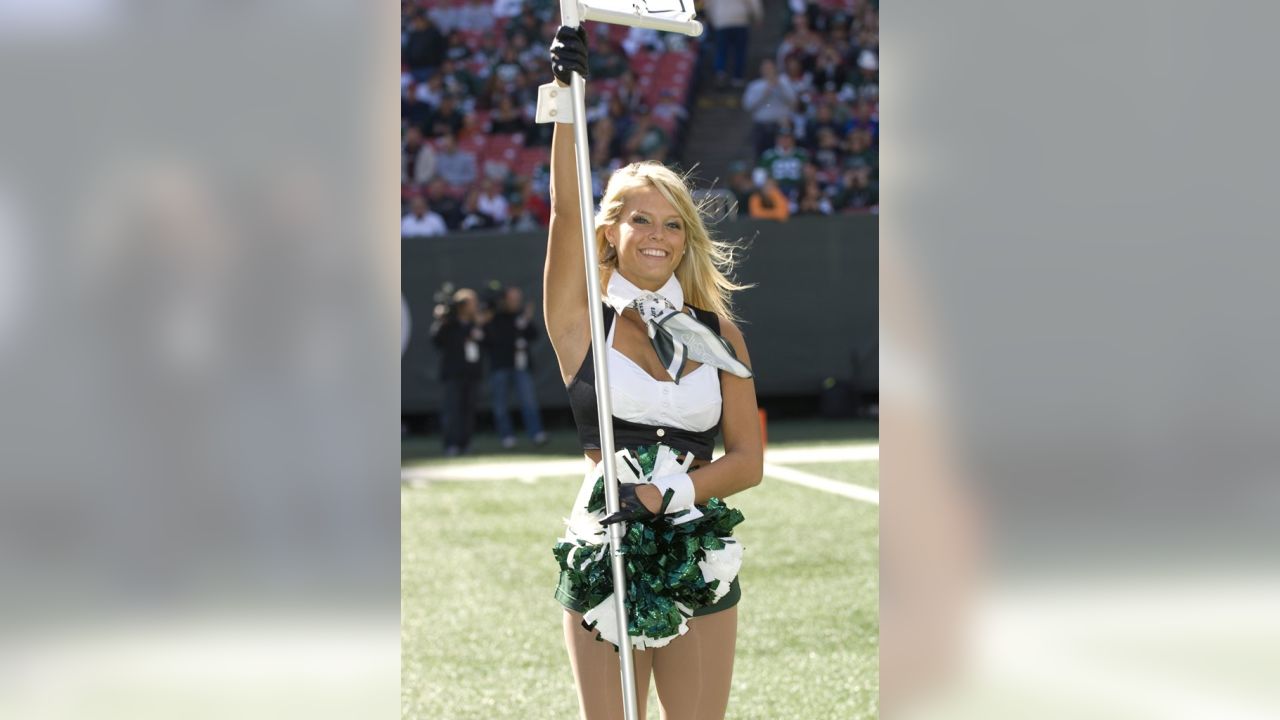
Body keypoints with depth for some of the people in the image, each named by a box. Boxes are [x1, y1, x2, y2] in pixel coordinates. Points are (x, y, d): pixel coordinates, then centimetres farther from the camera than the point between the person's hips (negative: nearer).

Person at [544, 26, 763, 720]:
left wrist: (669, 494, -15)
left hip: (700, 556, 2)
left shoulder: (718, 334, 6)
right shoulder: (586, 319, 0)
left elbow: (748, 459, 2)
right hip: (603, 552, -2)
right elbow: (565, 208, -14)